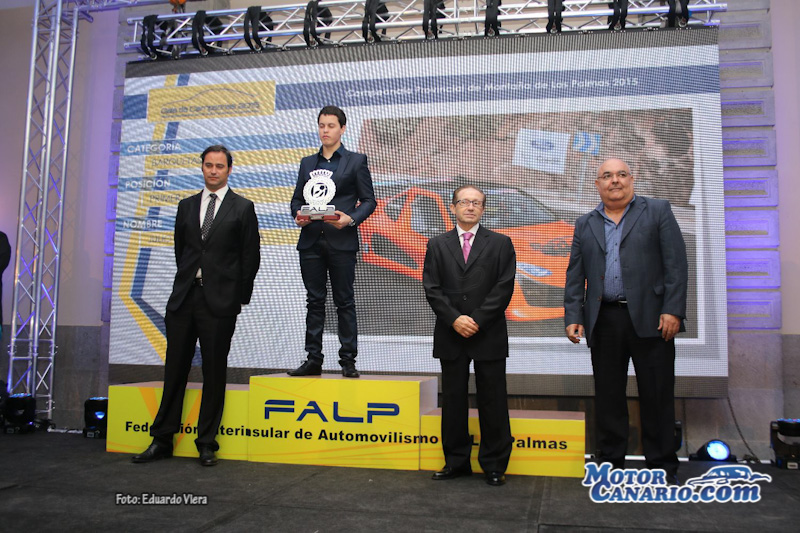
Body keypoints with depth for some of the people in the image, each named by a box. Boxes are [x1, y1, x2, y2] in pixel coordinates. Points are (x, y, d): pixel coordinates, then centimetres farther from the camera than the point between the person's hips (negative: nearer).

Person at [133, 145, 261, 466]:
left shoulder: (243, 208, 3)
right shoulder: (186, 206, 14)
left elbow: (250, 257, 1)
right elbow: (180, 249, 18)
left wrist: (241, 298, -1)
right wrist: (188, 282, 12)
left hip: (220, 301, -3)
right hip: (184, 297, 4)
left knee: (214, 371, 2)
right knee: (175, 369, 7)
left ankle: (207, 444, 12)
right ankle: (162, 440, 17)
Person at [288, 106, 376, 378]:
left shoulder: (356, 161, 6)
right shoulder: (307, 163, 17)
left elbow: (369, 200, 2)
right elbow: (297, 198, 17)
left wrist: (351, 219, -15)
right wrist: (298, 215, -4)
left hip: (342, 241, -3)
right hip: (311, 241, 4)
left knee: (344, 301, 0)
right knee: (314, 301, 6)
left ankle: (348, 360, 6)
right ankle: (313, 359, 11)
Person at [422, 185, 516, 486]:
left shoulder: (500, 244, 6)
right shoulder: (437, 245, 10)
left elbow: (504, 288, -3)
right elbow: (432, 288, 2)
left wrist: (477, 320, -12)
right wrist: (454, 319, -11)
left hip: (489, 336, -1)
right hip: (450, 337, 2)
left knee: (493, 402, 3)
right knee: (453, 401, 8)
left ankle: (494, 465, 15)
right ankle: (456, 461, 20)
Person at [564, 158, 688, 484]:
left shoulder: (658, 211, 6)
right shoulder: (585, 225, 15)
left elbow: (676, 264, -2)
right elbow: (575, 276, 11)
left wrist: (673, 310, -11)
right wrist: (573, 317, 0)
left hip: (650, 318, -2)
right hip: (603, 321, 3)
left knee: (657, 395, 3)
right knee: (608, 396, 8)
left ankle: (663, 466, 15)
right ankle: (610, 463, 19)